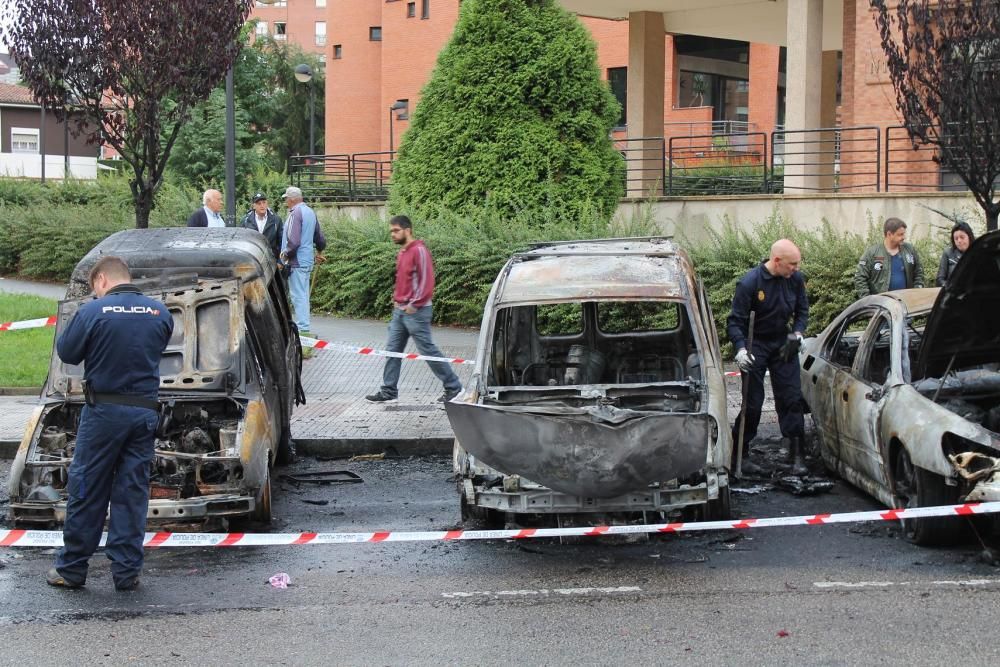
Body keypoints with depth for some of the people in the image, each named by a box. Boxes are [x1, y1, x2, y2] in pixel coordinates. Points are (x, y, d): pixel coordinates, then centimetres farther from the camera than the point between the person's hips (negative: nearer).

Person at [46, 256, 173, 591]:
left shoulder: (93, 312, -12)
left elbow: (66, 353, -3)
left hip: (104, 410, -3)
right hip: (145, 410, 4)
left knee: (86, 490, 7)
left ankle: (71, 568, 14)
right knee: (132, 491, 9)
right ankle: (127, 570, 10)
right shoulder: (160, 312, 1)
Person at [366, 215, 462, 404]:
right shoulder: (402, 253, 15)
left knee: (428, 350, -5)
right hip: (400, 310, 9)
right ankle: (388, 390, 10)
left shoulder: (419, 251, -13)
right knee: (392, 350, 6)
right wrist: (397, 299, 12)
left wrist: (414, 305, -18)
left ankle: (452, 386, 4)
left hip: (416, 311, -9)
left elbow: (426, 281, -18)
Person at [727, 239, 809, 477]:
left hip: (783, 344, 4)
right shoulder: (749, 283, -18)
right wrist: (740, 349, -27)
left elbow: (802, 310, 11)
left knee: (791, 398, -1)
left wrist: (796, 334, -6)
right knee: (752, 403, -2)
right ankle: (738, 455, 11)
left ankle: (796, 456, 3)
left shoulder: (795, 279, -4)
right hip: (755, 346, -4)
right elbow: (735, 321, -14)